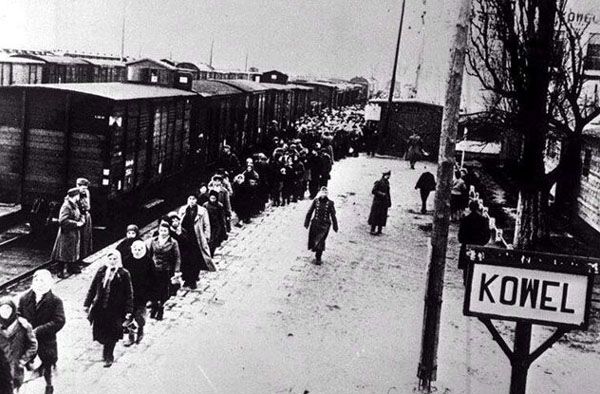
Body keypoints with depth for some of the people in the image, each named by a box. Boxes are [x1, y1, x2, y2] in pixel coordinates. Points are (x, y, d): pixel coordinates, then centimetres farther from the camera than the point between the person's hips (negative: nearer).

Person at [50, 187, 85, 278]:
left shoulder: (75, 206, 10)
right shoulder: (66, 207, -20)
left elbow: (80, 216, 20)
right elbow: (63, 221, -28)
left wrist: (82, 221, -3)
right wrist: (76, 224, -25)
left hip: (74, 234, 9)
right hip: (67, 234, -9)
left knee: (73, 252, 18)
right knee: (64, 254, -1)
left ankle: (72, 267, 31)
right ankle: (61, 271, 7)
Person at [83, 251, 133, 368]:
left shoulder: (124, 274, -6)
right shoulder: (101, 272, 3)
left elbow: (129, 294, -5)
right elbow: (92, 289, 11)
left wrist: (128, 311, -8)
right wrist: (87, 304, 11)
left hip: (115, 310, -3)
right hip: (100, 308, 3)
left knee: (111, 335, 0)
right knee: (100, 332, 7)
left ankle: (108, 357, 18)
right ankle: (108, 354, 32)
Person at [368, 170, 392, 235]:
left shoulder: (387, 183, 13)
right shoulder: (378, 182, -9)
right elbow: (373, 191, -12)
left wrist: (389, 202, 17)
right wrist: (381, 194, -18)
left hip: (384, 203, 7)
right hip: (378, 202, -7)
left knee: (382, 217, 6)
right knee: (375, 216, -5)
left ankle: (379, 230, 12)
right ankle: (372, 230, -1)